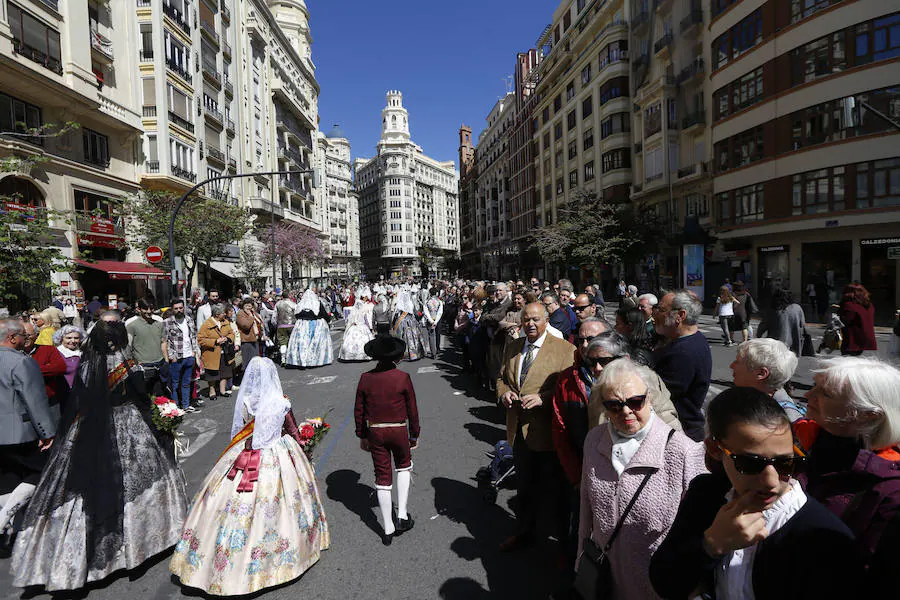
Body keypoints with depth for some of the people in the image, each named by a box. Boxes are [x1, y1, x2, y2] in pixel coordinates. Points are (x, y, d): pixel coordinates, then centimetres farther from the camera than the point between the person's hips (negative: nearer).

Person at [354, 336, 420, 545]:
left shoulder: (365, 378, -7)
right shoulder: (403, 377, -13)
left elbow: (359, 411, 0)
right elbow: (412, 409, -6)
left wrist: (362, 436, 12)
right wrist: (414, 434, 6)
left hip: (375, 433, 2)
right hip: (399, 430, -1)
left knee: (382, 477, 11)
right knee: (404, 467, 25)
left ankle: (388, 530, 21)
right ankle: (402, 516, 20)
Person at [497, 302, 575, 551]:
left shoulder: (564, 349, -11)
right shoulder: (512, 347, 7)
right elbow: (502, 377, 15)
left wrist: (542, 398, -25)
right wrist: (503, 392, -6)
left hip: (547, 430, -5)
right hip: (518, 429, 5)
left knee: (556, 488, 13)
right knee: (525, 486, 24)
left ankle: (564, 535, 36)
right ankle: (523, 531, 44)